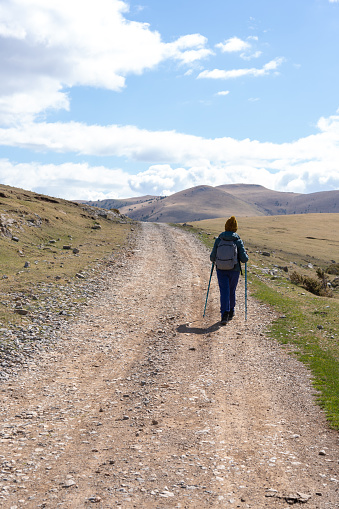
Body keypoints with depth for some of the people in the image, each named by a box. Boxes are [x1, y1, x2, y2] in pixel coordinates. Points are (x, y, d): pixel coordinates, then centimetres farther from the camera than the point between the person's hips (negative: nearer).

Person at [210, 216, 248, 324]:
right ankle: (231, 312, 33)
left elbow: (212, 257, -2)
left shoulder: (218, 240, -4)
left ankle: (224, 314, -15)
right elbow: (244, 259, -8)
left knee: (224, 292, 0)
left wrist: (213, 260, 21)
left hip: (221, 270, 0)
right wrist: (246, 256, 14)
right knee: (232, 291, 18)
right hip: (234, 270, 0)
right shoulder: (238, 241, -7)